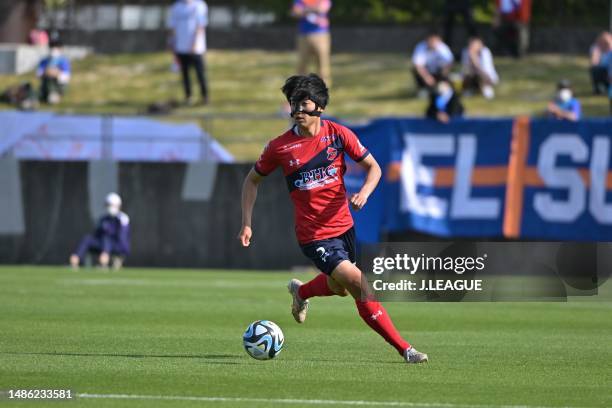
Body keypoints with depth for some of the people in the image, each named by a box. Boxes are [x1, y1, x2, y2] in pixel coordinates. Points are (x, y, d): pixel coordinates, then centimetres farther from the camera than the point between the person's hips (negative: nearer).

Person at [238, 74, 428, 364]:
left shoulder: (337, 134, -5)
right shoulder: (280, 147, -10)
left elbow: (373, 167, 3)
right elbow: (252, 180, 5)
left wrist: (364, 192, -18)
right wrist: (247, 224, -2)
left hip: (343, 226, 4)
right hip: (314, 235, -4)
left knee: (340, 287, 25)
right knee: (362, 287, -17)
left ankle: (300, 292, 57)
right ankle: (404, 349, -10)